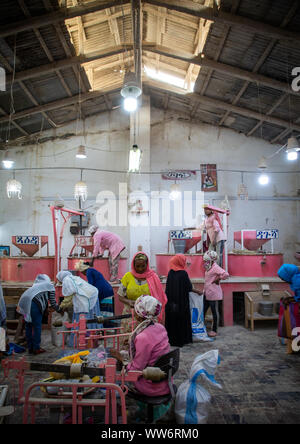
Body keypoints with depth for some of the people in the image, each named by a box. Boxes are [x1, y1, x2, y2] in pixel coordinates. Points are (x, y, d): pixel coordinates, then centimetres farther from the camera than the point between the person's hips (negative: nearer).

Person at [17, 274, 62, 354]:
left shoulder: (36, 285, 32)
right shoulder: (50, 285, 13)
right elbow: (53, 303, 13)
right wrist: (60, 310, 28)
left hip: (23, 303, 7)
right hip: (33, 303, -7)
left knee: (28, 326, 15)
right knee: (37, 326, 3)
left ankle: (30, 348, 24)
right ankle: (36, 348, 9)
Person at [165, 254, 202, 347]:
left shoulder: (170, 272, 1)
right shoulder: (183, 273, -15)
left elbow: (168, 287, 9)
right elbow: (189, 287, -8)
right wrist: (198, 291, 8)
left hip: (171, 302, 5)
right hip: (181, 302, -5)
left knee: (171, 320, 13)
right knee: (181, 320, 7)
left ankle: (171, 339, 21)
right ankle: (181, 340, 14)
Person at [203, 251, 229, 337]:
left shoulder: (215, 267, -17)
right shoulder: (209, 268, 12)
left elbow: (226, 274, -30)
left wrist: (217, 279, -18)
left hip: (213, 293, -9)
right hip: (207, 293, 9)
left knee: (214, 311, 2)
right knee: (203, 310, 13)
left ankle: (214, 331, 14)